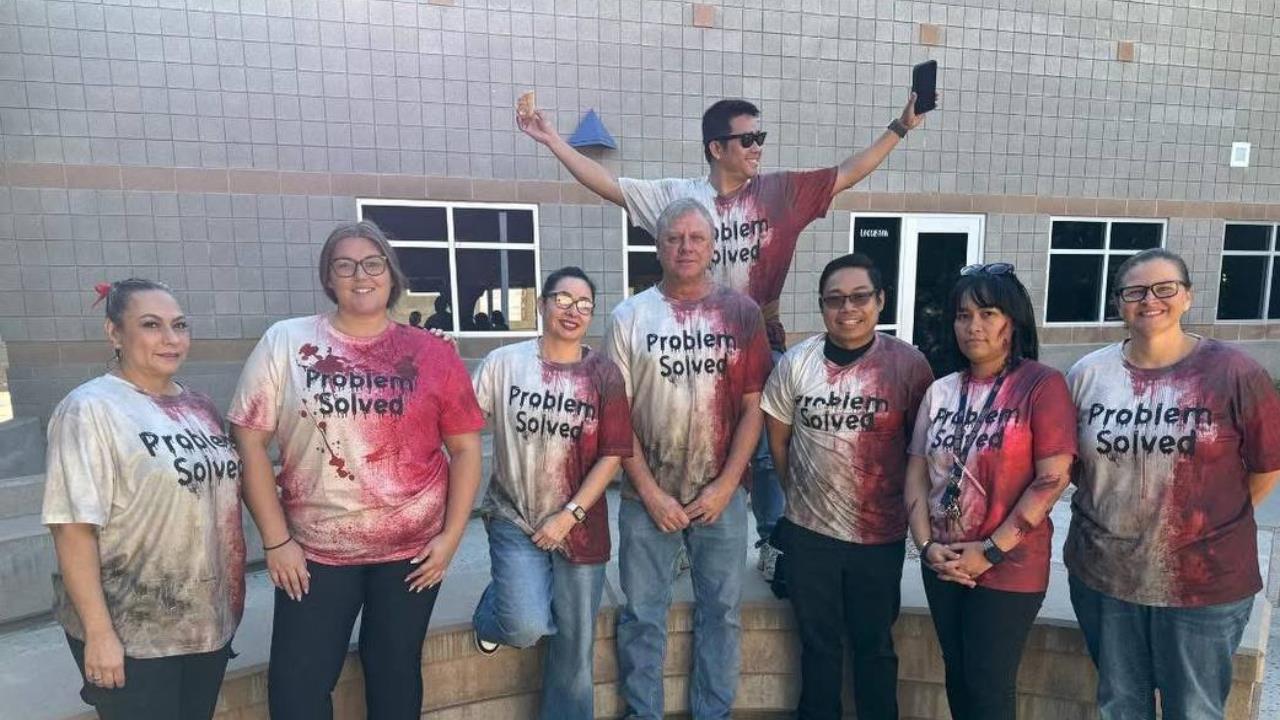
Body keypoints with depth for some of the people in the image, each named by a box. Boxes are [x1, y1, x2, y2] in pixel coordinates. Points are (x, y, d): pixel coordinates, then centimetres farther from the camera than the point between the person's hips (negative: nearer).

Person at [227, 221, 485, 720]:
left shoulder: (431, 353, -4)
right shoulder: (285, 342, -4)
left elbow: (465, 447, 0)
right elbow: (250, 442, -3)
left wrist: (451, 535, -5)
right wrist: (275, 540, -5)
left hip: (412, 547, 1)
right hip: (314, 549, 0)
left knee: (394, 671, 17)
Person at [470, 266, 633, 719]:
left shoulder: (604, 375, -4)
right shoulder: (504, 362, -5)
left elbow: (613, 454, -6)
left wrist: (569, 515, -12)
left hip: (580, 526, 2)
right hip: (514, 517, -1)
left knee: (575, 646, 11)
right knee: (527, 627, -17)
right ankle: (493, 616, 20)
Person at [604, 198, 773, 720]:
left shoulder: (742, 312, 0)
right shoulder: (630, 317, -2)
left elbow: (753, 406, -1)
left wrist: (725, 485, -7)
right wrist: (649, 491, -8)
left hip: (722, 494, 1)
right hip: (648, 495, 0)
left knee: (721, 612, 14)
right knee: (642, 614, 12)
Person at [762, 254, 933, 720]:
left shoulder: (908, 363, -10)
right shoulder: (796, 363, -6)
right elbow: (779, 441, 5)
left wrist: (901, 498, 1)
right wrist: (801, 494, 8)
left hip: (880, 534, -1)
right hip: (809, 530, 2)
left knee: (875, 643, 19)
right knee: (818, 641, 20)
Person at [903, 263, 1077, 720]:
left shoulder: (1041, 385, -11)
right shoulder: (941, 391, 5)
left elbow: (1052, 479, -16)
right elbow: (916, 473, 5)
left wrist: (991, 552, -16)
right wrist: (927, 545, -6)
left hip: (1008, 568, -5)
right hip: (943, 566, 5)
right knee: (957, 677, 18)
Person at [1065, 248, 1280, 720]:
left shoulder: (1233, 372, -10)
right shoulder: (1087, 374, -3)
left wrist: (1214, 522, 2)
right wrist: (1118, 509, 5)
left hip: (1206, 579, -2)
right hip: (1102, 574, 2)